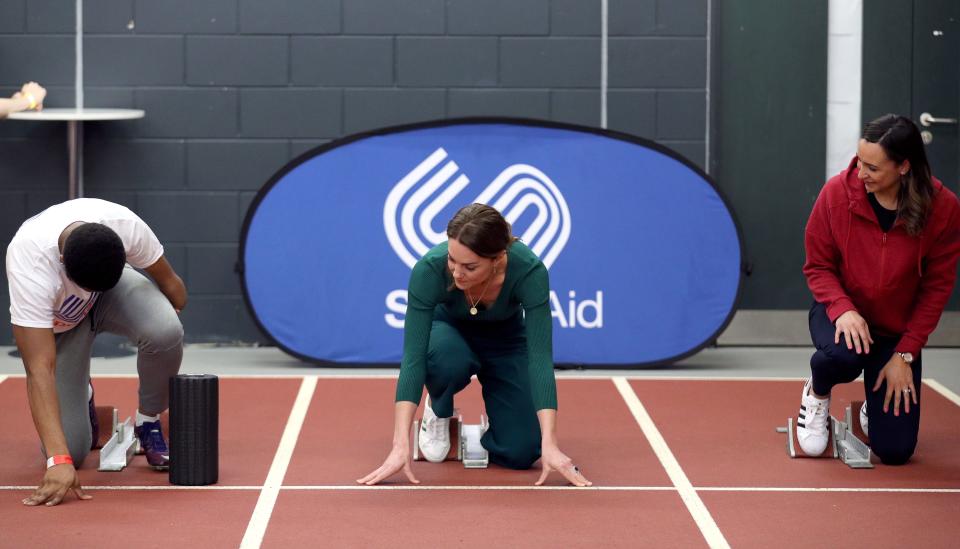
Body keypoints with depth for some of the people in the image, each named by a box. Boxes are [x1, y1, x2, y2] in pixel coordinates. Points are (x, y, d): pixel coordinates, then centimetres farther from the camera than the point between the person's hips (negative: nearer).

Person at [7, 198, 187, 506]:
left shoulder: (125, 225, -35)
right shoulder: (31, 264, -42)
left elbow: (169, 282, -12)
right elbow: (39, 369, -44)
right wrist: (58, 461, -49)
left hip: (115, 288, 2)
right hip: (58, 321, -2)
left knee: (164, 331, -35)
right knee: (71, 450, -13)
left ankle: (149, 423, -5)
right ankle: (81, 399, 24)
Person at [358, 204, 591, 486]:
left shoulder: (529, 271, -38)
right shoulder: (429, 269, -37)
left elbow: (540, 357, -40)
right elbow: (413, 356, -39)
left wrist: (549, 444, -48)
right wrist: (401, 445, -47)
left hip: (505, 339, 0)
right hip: (449, 329, 0)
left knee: (521, 452, -18)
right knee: (450, 360, -38)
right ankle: (438, 412, -4)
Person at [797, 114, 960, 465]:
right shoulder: (837, 192, -17)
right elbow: (818, 267, -5)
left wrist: (905, 354, -13)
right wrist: (842, 309, -25)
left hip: (898, 330, 1)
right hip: (839, 313, -1)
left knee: (895, 451, -8)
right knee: (843, 355, -40)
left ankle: (874, 410, 32)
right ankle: (816, 396, 0)